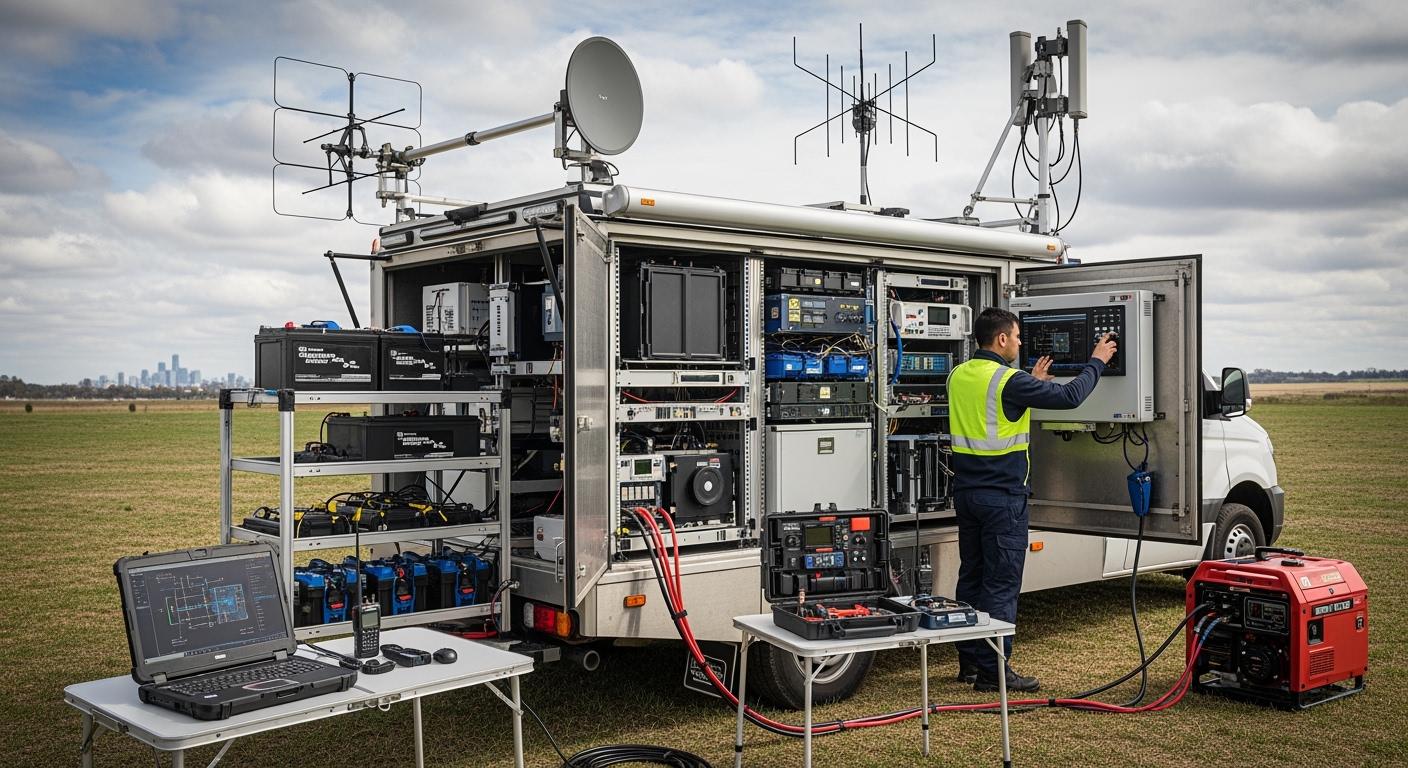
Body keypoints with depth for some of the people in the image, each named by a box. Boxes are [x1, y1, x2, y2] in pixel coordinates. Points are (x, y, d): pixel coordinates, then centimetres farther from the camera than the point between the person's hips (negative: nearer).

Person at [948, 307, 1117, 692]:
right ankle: (993, 671, 2)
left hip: (967, 493, 8)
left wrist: (1032, 383, 30)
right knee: (1001, 584, -2)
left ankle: (969, 660, 22)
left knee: (971, 576, 14)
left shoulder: (959, 376, 7)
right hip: (1002, 497, -8)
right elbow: (1069, 396, -13)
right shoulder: (1009, 381, -17)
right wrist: (1097, 362, 3)